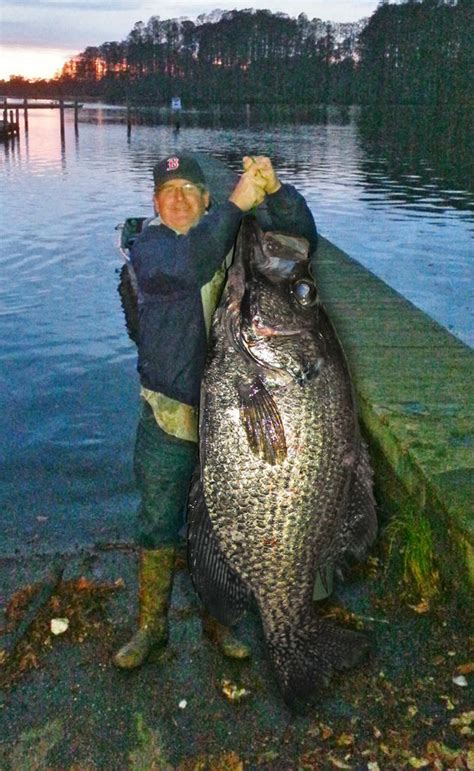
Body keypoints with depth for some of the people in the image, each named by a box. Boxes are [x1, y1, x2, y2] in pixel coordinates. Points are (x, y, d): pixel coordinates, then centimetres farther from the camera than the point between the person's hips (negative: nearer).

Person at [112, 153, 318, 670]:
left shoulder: (234, 239, 4)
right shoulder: (148, 246, -5)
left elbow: (301, 239, -3)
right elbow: (186, 265, -26)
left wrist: (274, 190, -19)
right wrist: (236, 203, -29)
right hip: (168, 415, -2)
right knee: (157, 525, 11)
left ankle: (218, 620, 35)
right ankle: (151, 625, 31)